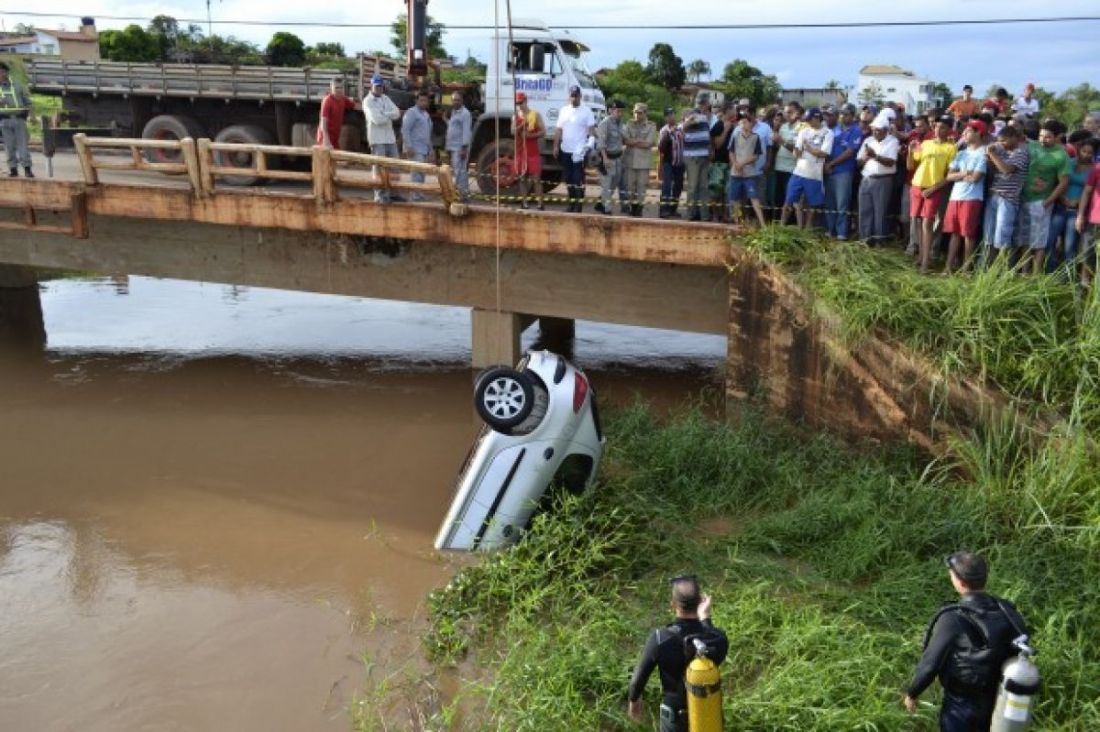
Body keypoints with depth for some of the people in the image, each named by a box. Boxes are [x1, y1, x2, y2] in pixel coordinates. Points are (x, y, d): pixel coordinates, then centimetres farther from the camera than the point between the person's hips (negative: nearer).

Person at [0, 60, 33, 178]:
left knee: (23, 144, -5)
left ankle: (27, 168, -6)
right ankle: (13, 168, 3)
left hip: (19, 118, -1)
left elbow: (27, 101, 14)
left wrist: (26, 113, -1)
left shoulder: (18, 85, 12)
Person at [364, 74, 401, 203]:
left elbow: (397, 113, 1)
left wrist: (383, 114, -13)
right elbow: (376, 119, -17)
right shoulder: (367, 101, -4)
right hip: (377, 139, -6)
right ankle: (380, 195, -1)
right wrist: (390, 115, -4)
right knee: (379, 167, -5)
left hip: (390, 138, 6)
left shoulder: (386, 99, 15)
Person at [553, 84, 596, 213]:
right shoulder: (563, 110, 11)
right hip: (565, 150, 5)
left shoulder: (586, 111, -3)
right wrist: (556, 146, 7)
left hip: (579, 151, -5)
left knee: (578, 178, -7)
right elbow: (558, 129, 12)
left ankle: (579, 204, -3)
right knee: (568, 178, 11)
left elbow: (592, 129, -7)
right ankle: (572, 201, 20)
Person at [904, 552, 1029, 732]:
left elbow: (930, 664, -22)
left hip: (962, 704, -5)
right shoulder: (1005, 611, -12)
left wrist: (911, 693, -7)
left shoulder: (952, 619, -27)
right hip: (995, 699, 5)